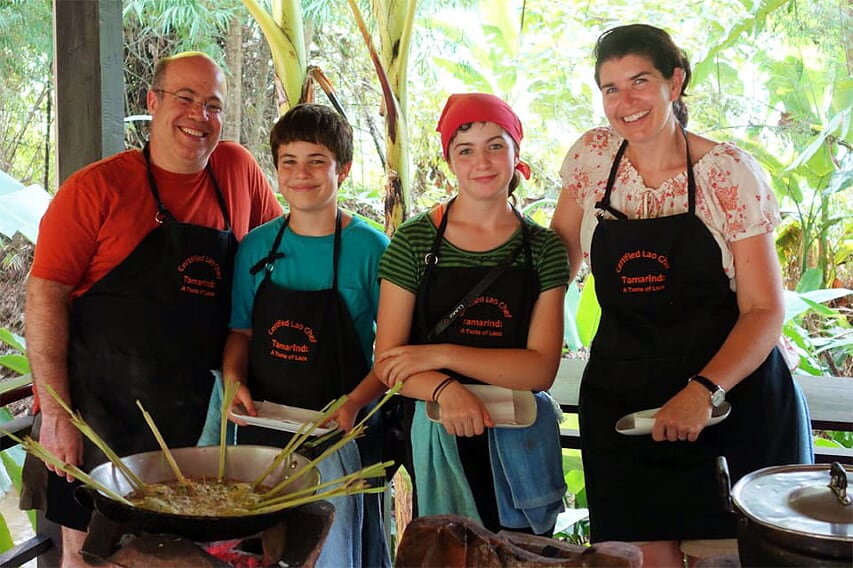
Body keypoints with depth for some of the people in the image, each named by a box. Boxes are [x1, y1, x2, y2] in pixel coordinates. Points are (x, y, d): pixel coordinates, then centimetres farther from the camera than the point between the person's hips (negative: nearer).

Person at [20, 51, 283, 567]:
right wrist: (56, 412, -13)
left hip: (192, 418, 4)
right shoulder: (97, 187, -7)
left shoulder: (238, 170, 4)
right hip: (96, 409, -3)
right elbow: (45, 297, -9)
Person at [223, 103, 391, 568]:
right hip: (261, 427, 4)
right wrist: (234, 380, -6)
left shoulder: (370, 248, -7)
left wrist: (355, 403, -19)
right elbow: (241, 332, 13)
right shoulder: (256, 246, 4)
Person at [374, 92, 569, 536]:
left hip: (521, 447, 1)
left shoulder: (544, 249, 1)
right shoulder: (414, 241, -2)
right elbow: (387, 362, -5)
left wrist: (441, 354, -16)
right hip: (439, 441, -1)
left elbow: (541, 368, -7)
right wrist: (444, 388, -24)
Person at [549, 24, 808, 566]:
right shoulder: (591, 156, 2)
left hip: (731, 391, -2)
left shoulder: (731, 171, -8)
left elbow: (766, 309, -10)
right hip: (621, 397, 3)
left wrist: (703, 392, -24)